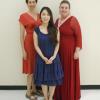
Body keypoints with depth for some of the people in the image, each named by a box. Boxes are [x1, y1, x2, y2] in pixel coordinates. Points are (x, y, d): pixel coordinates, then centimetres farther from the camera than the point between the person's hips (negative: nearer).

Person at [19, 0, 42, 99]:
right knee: (31, 68, 2)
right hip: (29, 43, -5)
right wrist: (23, 50, -9)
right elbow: (22, 35, -7)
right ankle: (28, 91, 16)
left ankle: (34, 88, 30)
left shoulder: (39, 15, 8)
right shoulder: (23, 16, -6)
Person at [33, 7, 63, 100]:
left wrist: (53, 56, -14)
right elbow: (36, 45, -5)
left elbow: (57, 44, -2)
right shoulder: (37, 30, -4)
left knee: (53, 79, 8)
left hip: (53, 58, 1)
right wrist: (43, 57, -14)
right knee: (43, 79, 9)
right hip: (41, 58, 0)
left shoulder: (55, 29, -3)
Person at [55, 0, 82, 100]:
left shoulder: (73, 20, -12)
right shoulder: (57, 20, 8)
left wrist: (77, 51, -16)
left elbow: (78, 36, -13)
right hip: (59, 52, 6)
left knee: (70, 73, 4)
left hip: (70, 52, -6)